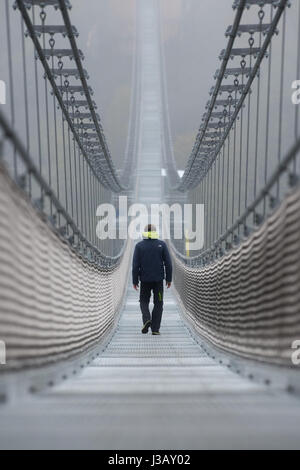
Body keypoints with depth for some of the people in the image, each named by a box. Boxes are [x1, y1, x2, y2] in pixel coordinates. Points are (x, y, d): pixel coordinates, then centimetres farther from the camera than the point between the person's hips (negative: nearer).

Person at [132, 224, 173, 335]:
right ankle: (155, 329, 5)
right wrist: (169, 279, 5)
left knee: (144, 301, 16)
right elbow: (168, 263, -2)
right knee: (158, 303, 9)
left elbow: (135, 265, -5)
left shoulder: (139, 246, -2)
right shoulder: (162, 245, -1)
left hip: (145, 280, 0)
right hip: (158, 279, 0)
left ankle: (147, 319, -8)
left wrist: (135, 281, 1)